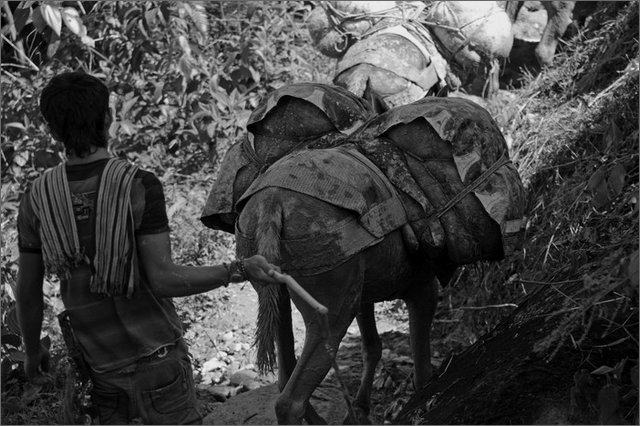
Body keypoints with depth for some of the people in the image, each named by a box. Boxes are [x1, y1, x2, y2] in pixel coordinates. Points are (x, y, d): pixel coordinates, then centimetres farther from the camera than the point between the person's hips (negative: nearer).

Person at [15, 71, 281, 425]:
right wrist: (240, 271, -20)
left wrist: (33, 350, 16)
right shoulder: (140, 187, -19)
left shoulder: (37, 198, -8)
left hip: (98, 359, 3)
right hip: (154, 351, -3)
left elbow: (27, 291, 0)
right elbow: (163, 280, -24)